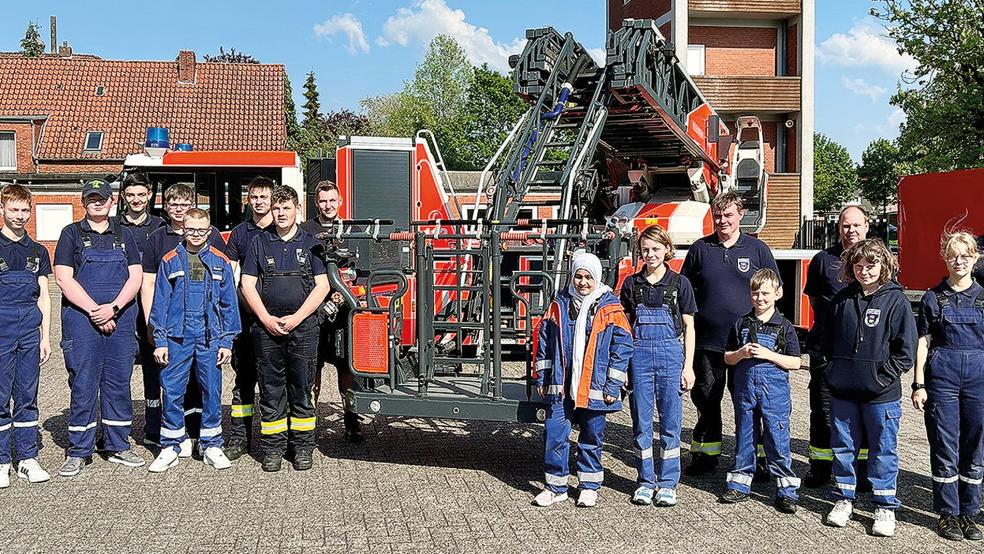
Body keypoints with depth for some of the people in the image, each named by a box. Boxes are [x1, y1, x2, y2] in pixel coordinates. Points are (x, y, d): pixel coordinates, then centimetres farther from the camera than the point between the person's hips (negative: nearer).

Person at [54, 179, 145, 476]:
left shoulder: (123, 235, 12)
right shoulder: (72, 234, 5)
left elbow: (135, 277, 5)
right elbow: (64, 279, -4)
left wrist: (113, 308, -10)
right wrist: (94, 311, -13)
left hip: (120, 318, 3)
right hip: (81, 320, -3)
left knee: (118, 383, 7)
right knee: (83, 385, -1)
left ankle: (118, 446, 17)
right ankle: (78, 452, 8)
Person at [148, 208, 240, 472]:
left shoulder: (220, 262, 6)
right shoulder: (170, 261, 5)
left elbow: (229, 304, 6)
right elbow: (160, 303, 5)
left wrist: (227, 342, 1)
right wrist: (160, 341, -1)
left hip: (210, 337, 1)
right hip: (177, 338, 0)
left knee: (212, 391, 5)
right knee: (172, 392, 1)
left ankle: (211, 446, 17)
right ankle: (170, 448, 12)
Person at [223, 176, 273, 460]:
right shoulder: (239, 233, 11)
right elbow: (231, 277, 8)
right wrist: (248, 306, -7)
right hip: (246, 316, 2)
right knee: (244, 376, 3)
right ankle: (239, 438, 7)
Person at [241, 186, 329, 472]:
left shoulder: (310, 243, 6)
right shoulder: (259, 243, 10)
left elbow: (322, 286, 0)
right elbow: (247, 284, 6)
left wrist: (296, 318, -9)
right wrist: (266, 319, -7)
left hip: (303, 327, -1)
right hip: (267, 327, 1)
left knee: (301, 387, 3)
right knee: (271, 389, 3)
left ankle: (302, 447, 11)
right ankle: (273, 448, 11)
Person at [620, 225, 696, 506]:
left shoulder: (679, 283, 2)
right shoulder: (631, 284, 7)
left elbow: (689, 327, 4)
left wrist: (688, 366, -1)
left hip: (671, 354, -1)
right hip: (640, 354, 2)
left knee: (670, 420, 2)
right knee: (641, 421, 5)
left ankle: (668, 483, 12)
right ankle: (645, 481, 15)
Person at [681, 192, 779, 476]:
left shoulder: (757, 249, 4)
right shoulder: (700, 249, 6)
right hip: (707, 340, 1)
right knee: (706, 399, 8)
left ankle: (756, 458, 15)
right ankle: (705, 454, 21)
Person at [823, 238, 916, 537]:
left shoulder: (896, 300, -6)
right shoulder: (842, 299, 6)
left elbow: (906, 350, -6)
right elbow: (828, 341, 15)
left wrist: (883, 377, -10)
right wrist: (834, 370, 6)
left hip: (881, 393, -3)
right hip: (843, 390, 4)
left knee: (883, 450, 6)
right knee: (843, 446, 12)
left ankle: (885, 507, 18)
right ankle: (843, 499, 26)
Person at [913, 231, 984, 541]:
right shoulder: (934, 297, 3)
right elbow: (923, 341, 2)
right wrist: (918, 384, -3)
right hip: (942, 376, -2)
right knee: (945, 448, 2)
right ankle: (947, 513, 12)